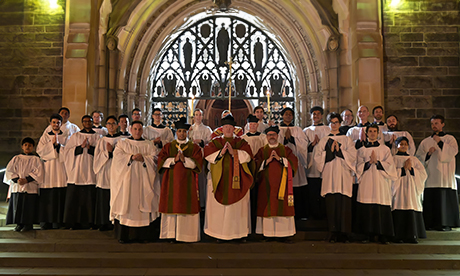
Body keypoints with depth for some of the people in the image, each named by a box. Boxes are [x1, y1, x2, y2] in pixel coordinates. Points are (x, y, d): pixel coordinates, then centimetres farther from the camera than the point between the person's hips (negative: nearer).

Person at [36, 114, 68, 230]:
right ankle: (45, 222, 2)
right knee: (47, 197, -4)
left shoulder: (65, 137, 12)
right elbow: (40, 150, 1)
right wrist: (52, 143, -8)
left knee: (60, 197, -6)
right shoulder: (45, 136, 14)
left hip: (61, 169, -1)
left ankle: (57, 222, 0)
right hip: (48, 169, 1)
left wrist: (58, 144, -12)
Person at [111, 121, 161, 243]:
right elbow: (118, 157, -2)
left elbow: (155, 158, 1)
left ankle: (144, 235, 3)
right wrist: (131, 157, -14)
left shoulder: (149, 145, 14)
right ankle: (123, 235, 4)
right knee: (126, 204, -4)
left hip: (143, 180, 1)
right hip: (127, 179, 0)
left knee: (144, 204, -3)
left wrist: (143, 158, -14)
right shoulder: (122, 143, 13)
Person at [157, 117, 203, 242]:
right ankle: (171, 233, 8)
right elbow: (161, 161, 1)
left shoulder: (194, 147, 8)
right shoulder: (168, 146, 12)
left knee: (187, 206, -3)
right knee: (172, 206, -1)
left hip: (188, 182, -1)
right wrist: (174, 159, -14)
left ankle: (187, 234, 5)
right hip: (171, 182, 1)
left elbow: (197, 163, -3)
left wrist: (184, 159, -16)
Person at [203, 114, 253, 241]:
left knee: (238, 206, 2)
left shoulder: (241, 142, 9)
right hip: (219, 179, 0)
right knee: (218, 205, 1)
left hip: (237, 179, 0)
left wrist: (234, 152, -18)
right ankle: (218, 232, 10)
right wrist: (220, 152, -19)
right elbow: (207, 154, -4)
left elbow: (247, 156, -5)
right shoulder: (215, 141, 9)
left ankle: (240, 232, 11)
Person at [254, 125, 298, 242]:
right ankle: (269, 233, 4)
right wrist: (268, 160, -11)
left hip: (281, 183, 0)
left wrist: (280, 158, -11)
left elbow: (294, 162, -1)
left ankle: (284, 233, 2)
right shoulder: (262, 151, 12)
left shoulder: (285, 150, 12)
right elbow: (256, 165, 1)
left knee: (282, 207, -3)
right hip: (267, 184, 0)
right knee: (268, 207, -2)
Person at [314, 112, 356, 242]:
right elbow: (318, 156, 5)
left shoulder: (347, 139, 13)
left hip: (343, 175, 0)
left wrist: (339, 150, -8)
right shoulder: (324, 140, 15)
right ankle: (333, 233, -1)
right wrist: (330, 151, -6)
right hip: (329, 175, 1)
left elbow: (352, 155, 2)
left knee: (344, 203, -6)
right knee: (331, 203, -5)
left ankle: (344, 233, 1)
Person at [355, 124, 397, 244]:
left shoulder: (385, 149, 12)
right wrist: (369, 162, -10)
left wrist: (377, 162, -10)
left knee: (382, 210, -6)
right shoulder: (361, 150, 13)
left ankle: (383, 236, 0)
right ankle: (368, 235, 3)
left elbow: (390, 166, 3)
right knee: (367, 209, -4)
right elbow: (359, 167, 6)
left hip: (381, 183, 0)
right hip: (366, 183, 1)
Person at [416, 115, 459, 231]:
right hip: (430, 177, 2)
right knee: (430, 201, -2)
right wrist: (428, 153, -6)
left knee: (445, 200, -7)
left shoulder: (449, 138, 10)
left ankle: (445, 224, 0)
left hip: (445, 177, -2)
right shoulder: (425, 141, 16)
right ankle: (431, 223, 3)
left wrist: (440, 142, -15)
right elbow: (418, 157, 11)